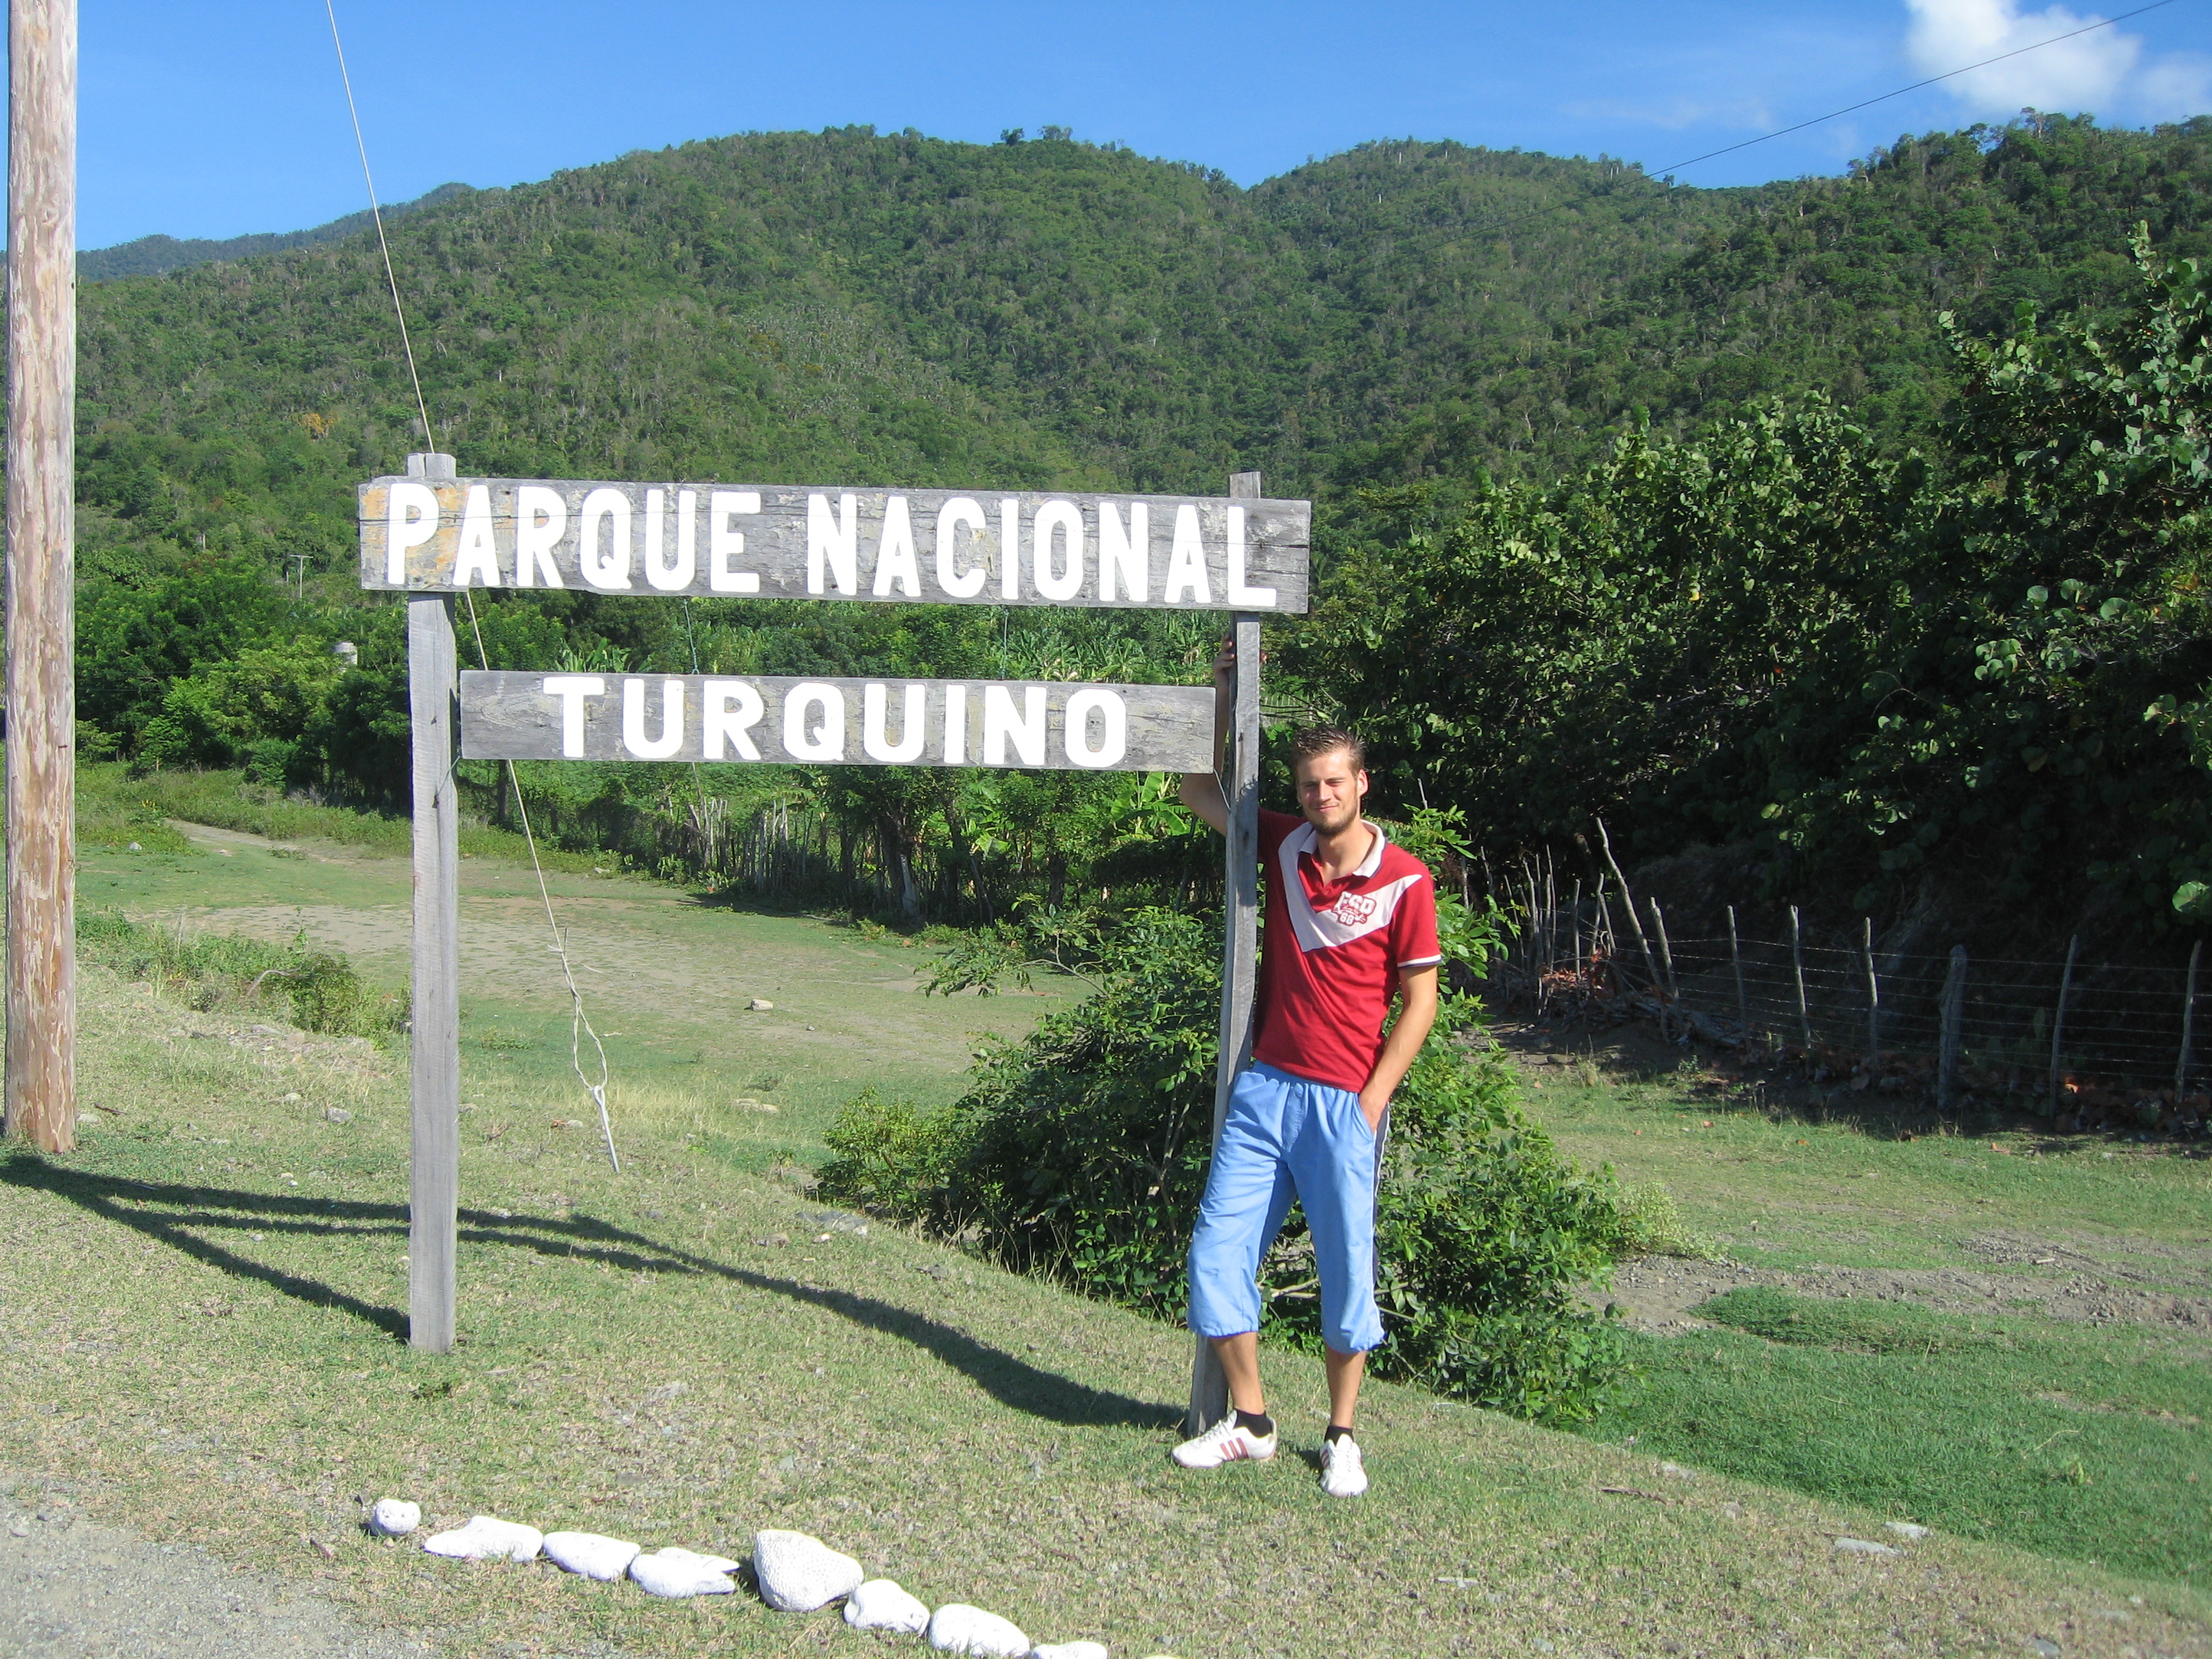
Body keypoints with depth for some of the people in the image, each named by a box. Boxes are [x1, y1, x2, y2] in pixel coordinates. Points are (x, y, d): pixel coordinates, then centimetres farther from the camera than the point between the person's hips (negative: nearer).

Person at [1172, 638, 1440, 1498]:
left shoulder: (1405, 880, -7)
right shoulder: (1284, 846, 5)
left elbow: (1419, 999, -4)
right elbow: (1200, 791, 17)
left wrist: (1372, 1101, -11)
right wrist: (1222, 690, 7)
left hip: (1344, 1103, -4)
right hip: (1265, 1088, 4)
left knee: (1347, 1273, 3)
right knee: (1217, 1255, 2)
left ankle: (1342, 1437, 18)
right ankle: (1250, 1422, 16)